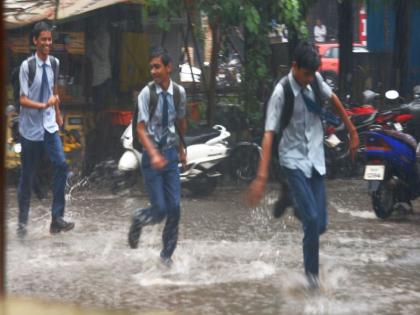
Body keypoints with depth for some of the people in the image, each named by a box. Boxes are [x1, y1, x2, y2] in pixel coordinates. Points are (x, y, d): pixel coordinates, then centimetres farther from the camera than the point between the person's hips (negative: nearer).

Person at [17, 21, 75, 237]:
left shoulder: (54, 63, 0)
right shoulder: (27, 65, -15)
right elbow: (22, 100, -15)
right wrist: (43, 105, -27)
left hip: (50, 126, 4)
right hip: (30, 128, -4)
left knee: (61, 165, -11)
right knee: (27, 174, 6)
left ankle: (57, 218, -6)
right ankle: (22, 221, 21)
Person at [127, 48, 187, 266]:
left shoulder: (179, 92, -2)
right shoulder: (147, 93, -13)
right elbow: (141, 128, -15)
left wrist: (181, 147, 26)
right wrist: (154, 155, -28)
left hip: (170, 153, 4)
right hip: (152, 155, -3)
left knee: (174, 208, 1)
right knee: (160, 209, -6)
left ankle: (167, 254, 17)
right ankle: (139, 219, 29)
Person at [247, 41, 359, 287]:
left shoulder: (316, 80, -6)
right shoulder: (281, 92, -20)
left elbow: (333, 99, 14)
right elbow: (269, 134, -24)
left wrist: (352, 130, 21)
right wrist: (262, 176, -29)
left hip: (316, 158, 5)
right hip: (294, 160, -5)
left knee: (321, 224, 3)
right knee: (312, 219, -15)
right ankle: (311, 269, 7)